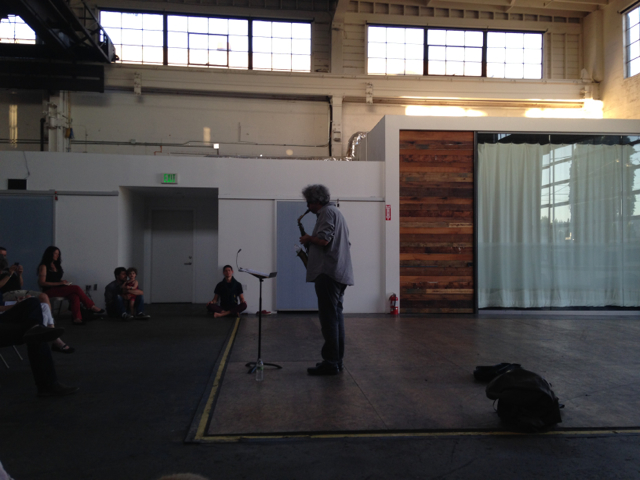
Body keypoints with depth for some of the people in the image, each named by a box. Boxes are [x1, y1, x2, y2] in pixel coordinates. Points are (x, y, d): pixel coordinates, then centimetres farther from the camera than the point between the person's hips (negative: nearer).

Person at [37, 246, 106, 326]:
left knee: (74, 296, -28)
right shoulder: (44, 266, -4)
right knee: (76, 288, -24)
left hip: (58, 289, 7)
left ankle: (77, 319, -40)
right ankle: (92, 307, -15)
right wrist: (59, 283, -17)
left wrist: (64, 282, 1)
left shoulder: (56, 265, 20)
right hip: (49, 291, -7)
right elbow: (41, 283, -12)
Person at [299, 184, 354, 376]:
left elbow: (324, 239, -22)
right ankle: (336, 360, 17)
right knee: (336, 316, 12)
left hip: (328, 273, -10)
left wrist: (308, 239, -3)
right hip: (341, 273, 10)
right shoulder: (337, 213, 23)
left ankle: (330, 362, -6)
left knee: (329, 318, -8)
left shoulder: (327, 212, -8)